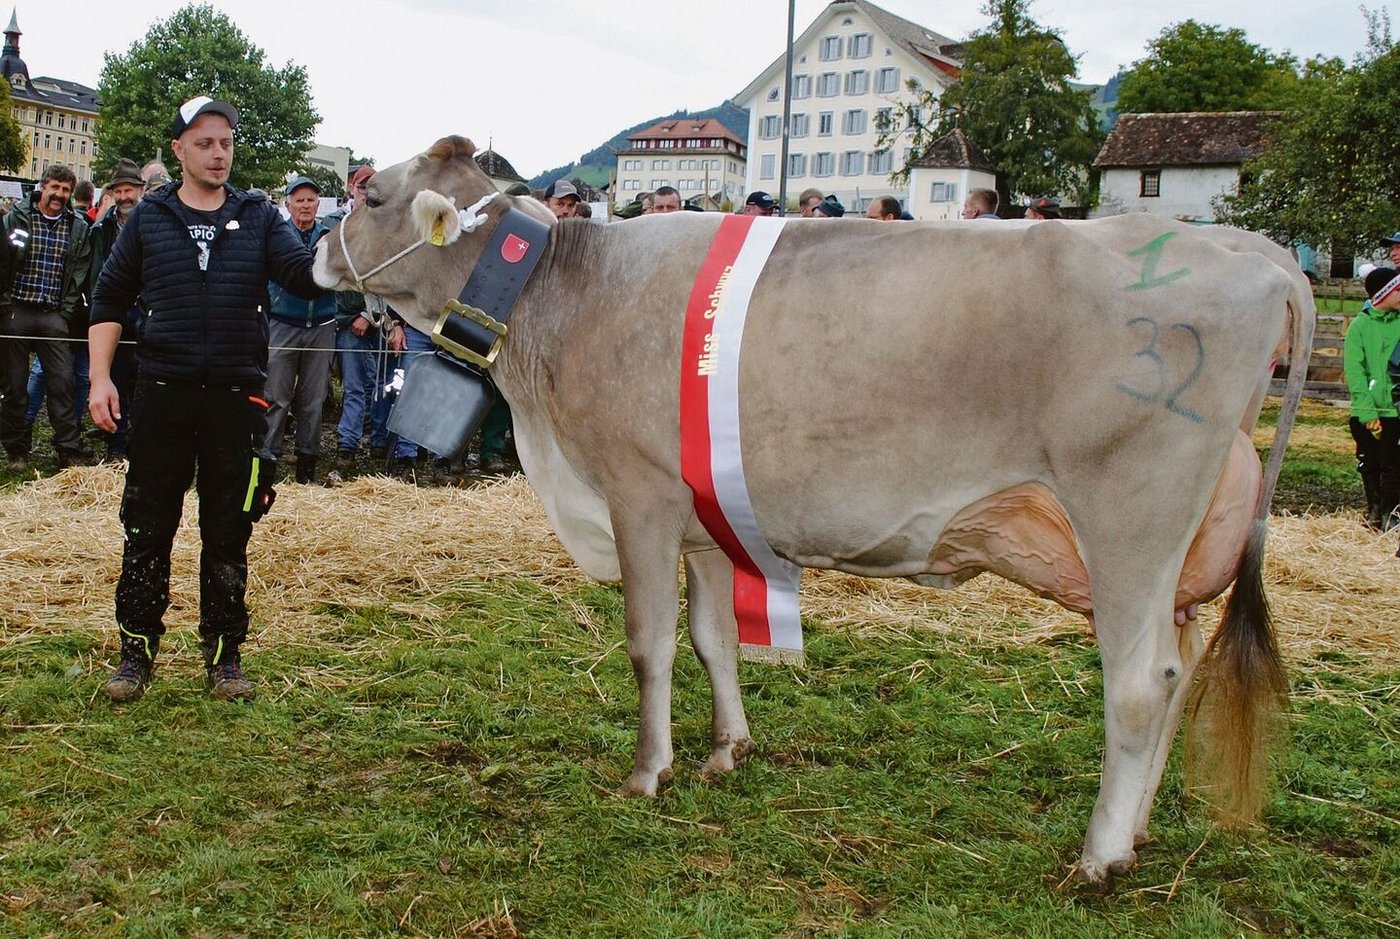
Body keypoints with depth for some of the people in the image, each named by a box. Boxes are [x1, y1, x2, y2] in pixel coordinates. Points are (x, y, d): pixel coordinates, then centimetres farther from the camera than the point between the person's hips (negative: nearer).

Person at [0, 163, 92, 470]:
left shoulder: (78, 227, 7)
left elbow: (80, 273, 6)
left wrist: (67, 312, -1)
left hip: (54, 316, 1)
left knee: (63, 381, -4)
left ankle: (69, 451, 0)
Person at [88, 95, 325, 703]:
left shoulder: (258, 217, 7)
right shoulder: (149, 217, 8)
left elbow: (306, 279, -7)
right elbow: (109, 300, 11)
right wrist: (100, 379, 1)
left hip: (236, 396, 0)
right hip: (161, 395, 0)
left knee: (228, 535, 6)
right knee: (147, 529, 5)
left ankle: (225, 654, 18)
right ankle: (137, 651, 17)